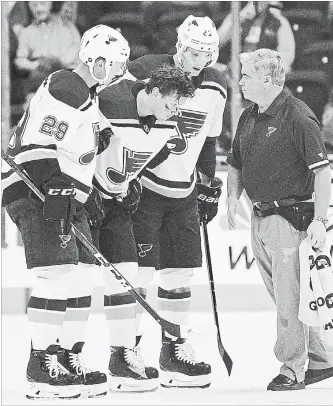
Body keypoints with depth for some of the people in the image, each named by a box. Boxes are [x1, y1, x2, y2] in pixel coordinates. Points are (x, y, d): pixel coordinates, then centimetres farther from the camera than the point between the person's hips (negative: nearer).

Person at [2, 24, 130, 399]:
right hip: (35, 190, -11)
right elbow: (39, 147, -21)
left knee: (79, 278, 9)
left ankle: (68, 360, 14)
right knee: (56, 276, -17)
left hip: (64, 195, 11)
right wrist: (54, 193, -25)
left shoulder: (87, 95, 20)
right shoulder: (64, 90, -14)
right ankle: (42, 365, -15)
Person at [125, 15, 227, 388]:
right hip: (142, 188, -6)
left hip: (183, 194, 6)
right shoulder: (146, 72, -14)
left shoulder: (215, 89, 6)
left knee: (180, 271, 7)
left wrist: (209, 187, 17)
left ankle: (174, 350, 17)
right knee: (139, 270, -9)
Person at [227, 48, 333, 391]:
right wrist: (232, 198, 5)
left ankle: (293, 369, 1)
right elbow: (236, 165, 24)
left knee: (289, 298, -7)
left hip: (290, 217, -8)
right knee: (281, 295, 12)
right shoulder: (248, 118, 13)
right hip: (260, 218, 8)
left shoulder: (297, 116, -13)